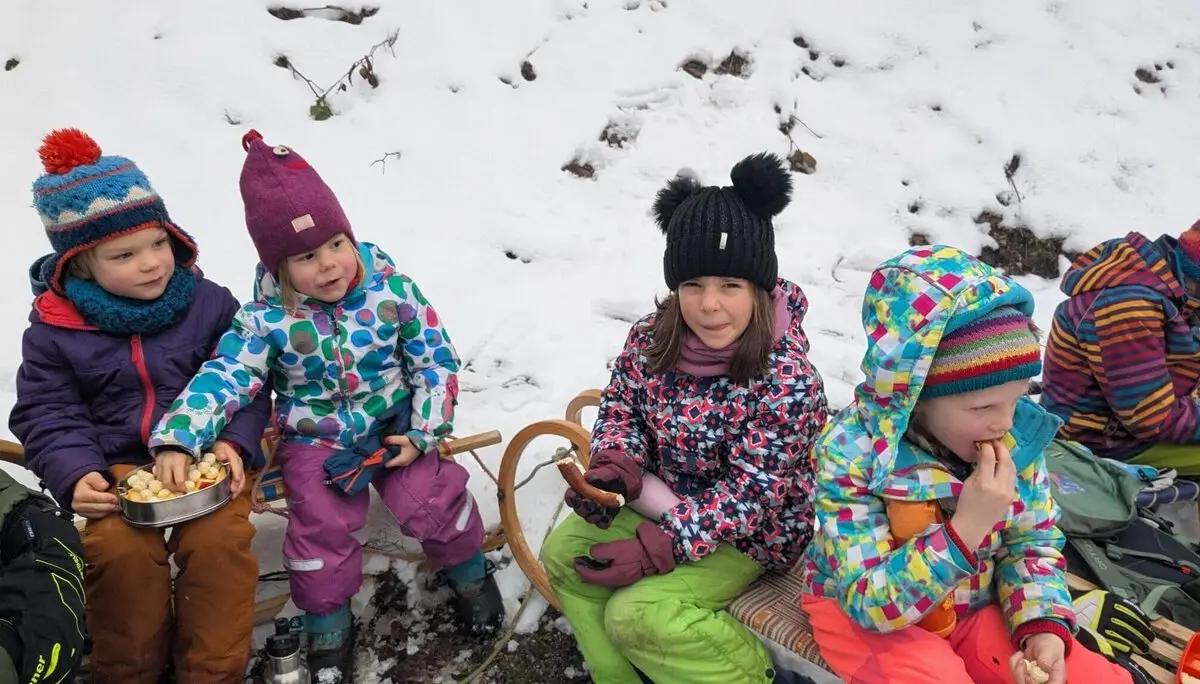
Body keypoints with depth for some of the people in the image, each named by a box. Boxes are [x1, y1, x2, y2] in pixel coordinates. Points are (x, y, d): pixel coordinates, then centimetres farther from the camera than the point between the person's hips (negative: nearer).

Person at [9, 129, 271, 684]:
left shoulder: (209, 305, -2)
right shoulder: (54, 330, -2)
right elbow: (45, 415, 2)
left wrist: (235, 443, -15)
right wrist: (75, 475, -15)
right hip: (118, 468, 1)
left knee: (219, 542, -25)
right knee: (120, 552, -25)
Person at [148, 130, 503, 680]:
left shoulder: (391, 289, -12)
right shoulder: (266, 321, -13)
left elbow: (435, 360, -6)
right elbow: (222, 379, -18)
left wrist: (424, 431, -12)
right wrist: (177, 438, -35)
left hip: (394, 426, 0)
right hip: (314, 440, 0)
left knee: (432, 498, -16)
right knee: (321, 524, -16)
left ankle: (468, 573, 17)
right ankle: (327, 626, 11)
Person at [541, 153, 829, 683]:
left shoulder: (787, 379, -29)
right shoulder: (652, 339, -12)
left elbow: (752, 489, -28)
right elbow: (620, 405, 3)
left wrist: (660, 547, -32)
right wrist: (617, 464, -20)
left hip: (750, 528, -7)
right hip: (665, 498, 7)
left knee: (637, 615, -20)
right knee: (563, 554, -1)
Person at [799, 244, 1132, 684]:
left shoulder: (1018, 431, -12)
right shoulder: (851, 452, -28)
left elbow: (1034, 542, 1)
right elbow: (871, 603, -28)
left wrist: (1043, 625, -18)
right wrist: (967, 529, -37)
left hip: (974, 609, 5)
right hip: (867, 620, -4)